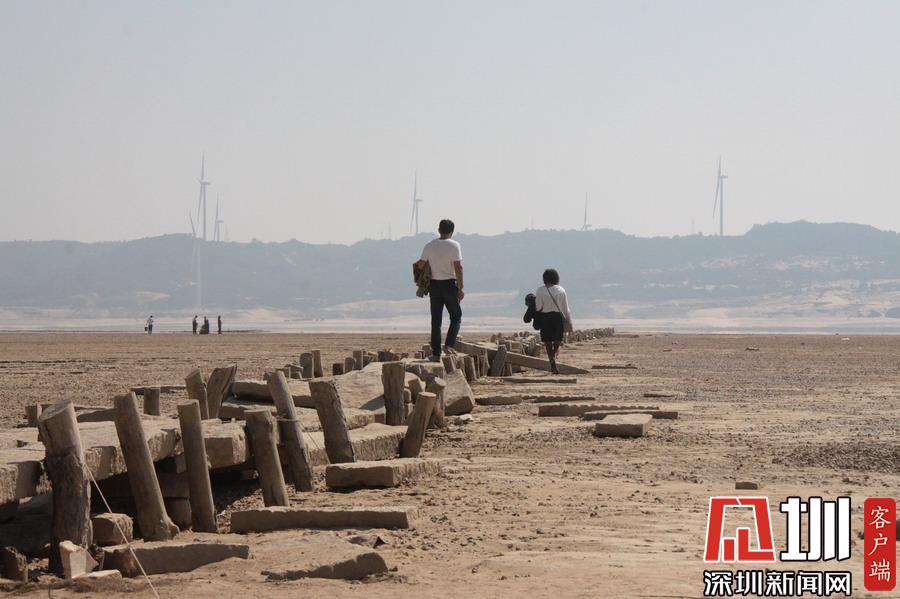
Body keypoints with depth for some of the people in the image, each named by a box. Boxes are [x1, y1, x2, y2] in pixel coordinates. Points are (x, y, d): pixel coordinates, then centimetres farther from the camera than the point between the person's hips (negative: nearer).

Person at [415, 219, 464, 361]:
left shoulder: (429, 246, 2)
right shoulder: (454, 245, -9)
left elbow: (421, 265, -2)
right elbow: (458, 267, -13)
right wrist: (460, 288, -10)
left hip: (434, 285, 3)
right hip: (449, 284, -3)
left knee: (436, 319, 8)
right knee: (456, 316, 11)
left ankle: (436, 353, 5)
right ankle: (449, 344, -8)